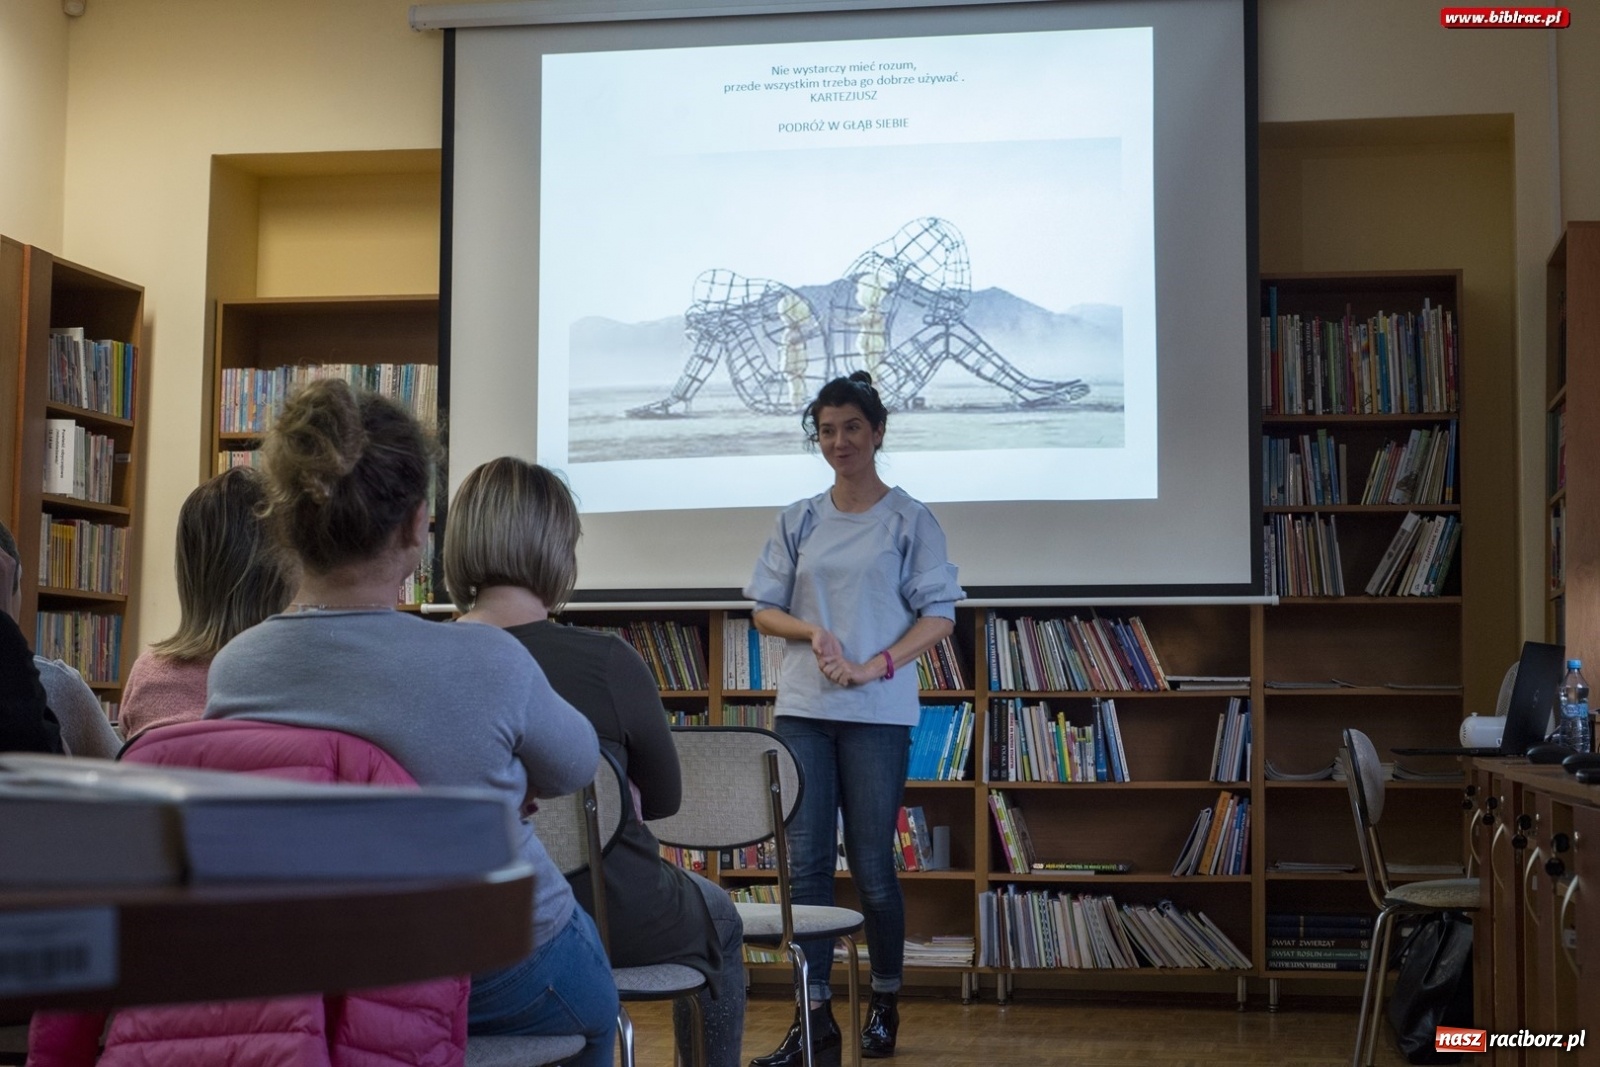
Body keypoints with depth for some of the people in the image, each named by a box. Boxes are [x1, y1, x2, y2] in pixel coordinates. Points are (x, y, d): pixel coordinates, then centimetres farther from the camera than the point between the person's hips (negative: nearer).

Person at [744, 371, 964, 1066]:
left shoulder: (909, 520, 2)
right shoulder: (798, 521, 12)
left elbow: (939, 616, -2)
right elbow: (765, 611, 12)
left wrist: (875, 666, -13)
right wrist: (813, 632, -8)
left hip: (878, 715, -3)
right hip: (802, 710, 3)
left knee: (871, 864, 1)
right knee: (806, 864, -1)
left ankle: (884, 1004, 20)